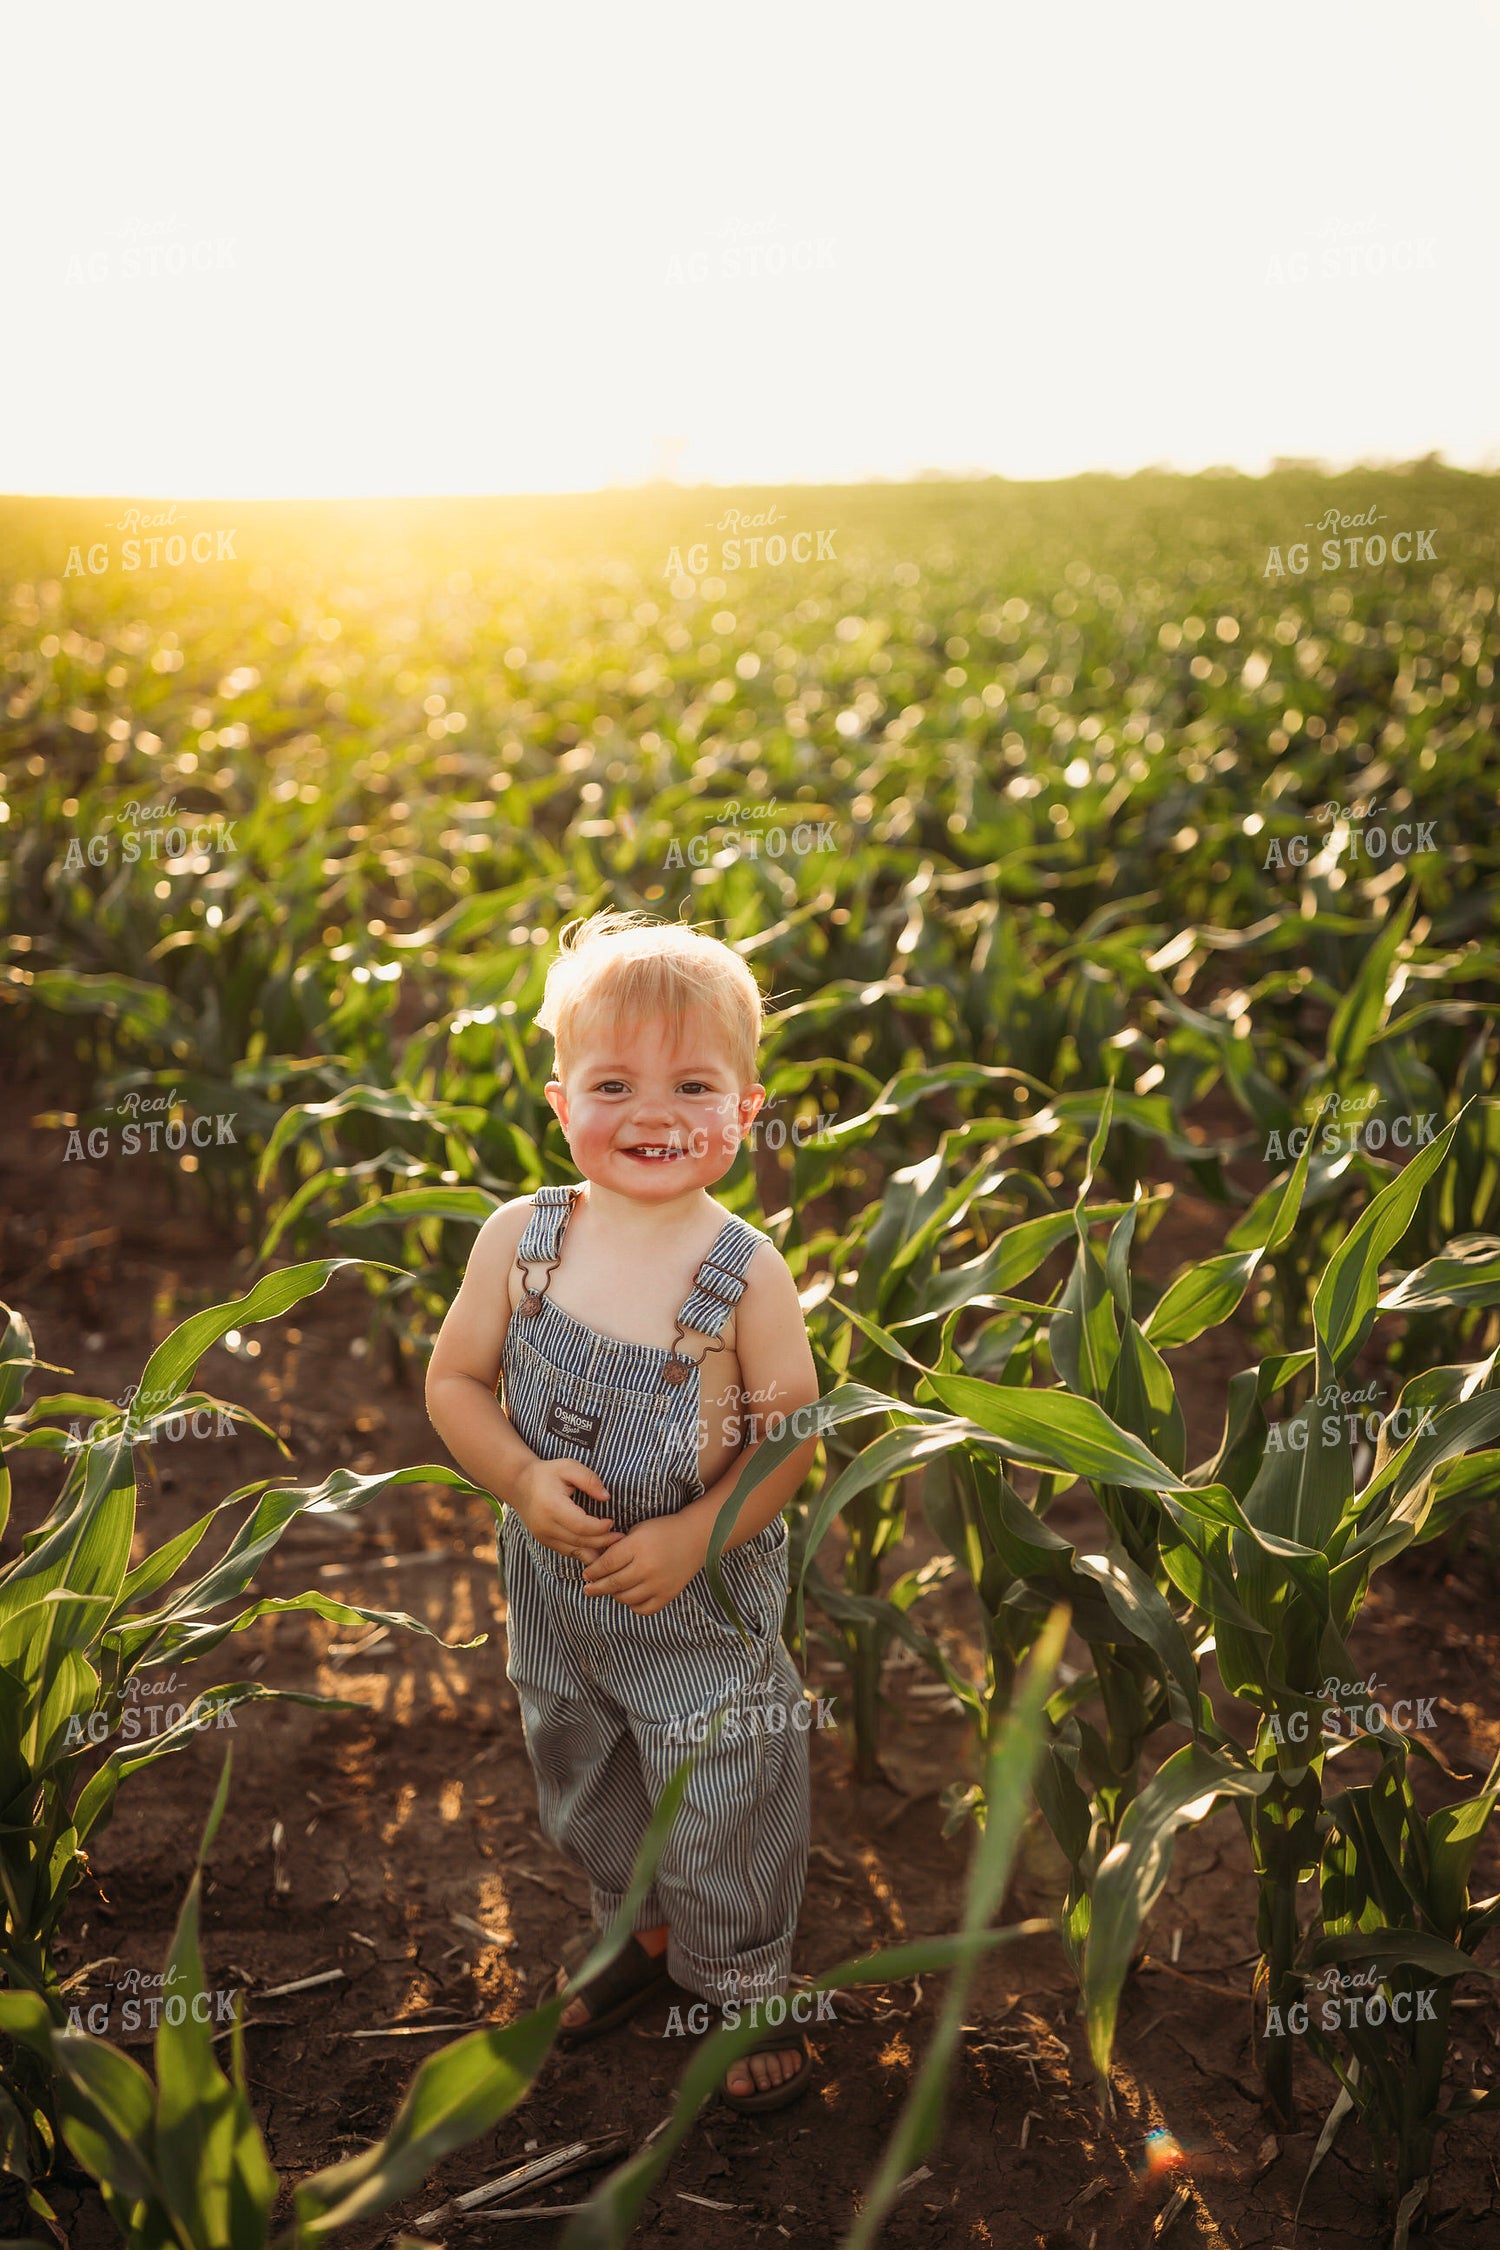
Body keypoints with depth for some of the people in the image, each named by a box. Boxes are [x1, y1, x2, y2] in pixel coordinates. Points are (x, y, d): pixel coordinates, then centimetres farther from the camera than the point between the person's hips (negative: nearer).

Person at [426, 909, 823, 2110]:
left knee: (720, 1806, 13)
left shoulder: (745, 1271, -21)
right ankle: (636, 1924, 56)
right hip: (555, 1596, 4)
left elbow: (794, 1434, -14)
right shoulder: (520, 1239, -13)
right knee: (582, 1783, 27)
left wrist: (694, 1536, -24)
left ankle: (745, 1978, 42)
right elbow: (454, 1380, -4)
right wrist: (522, 1478, -20)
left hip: (705, 1605, -4)